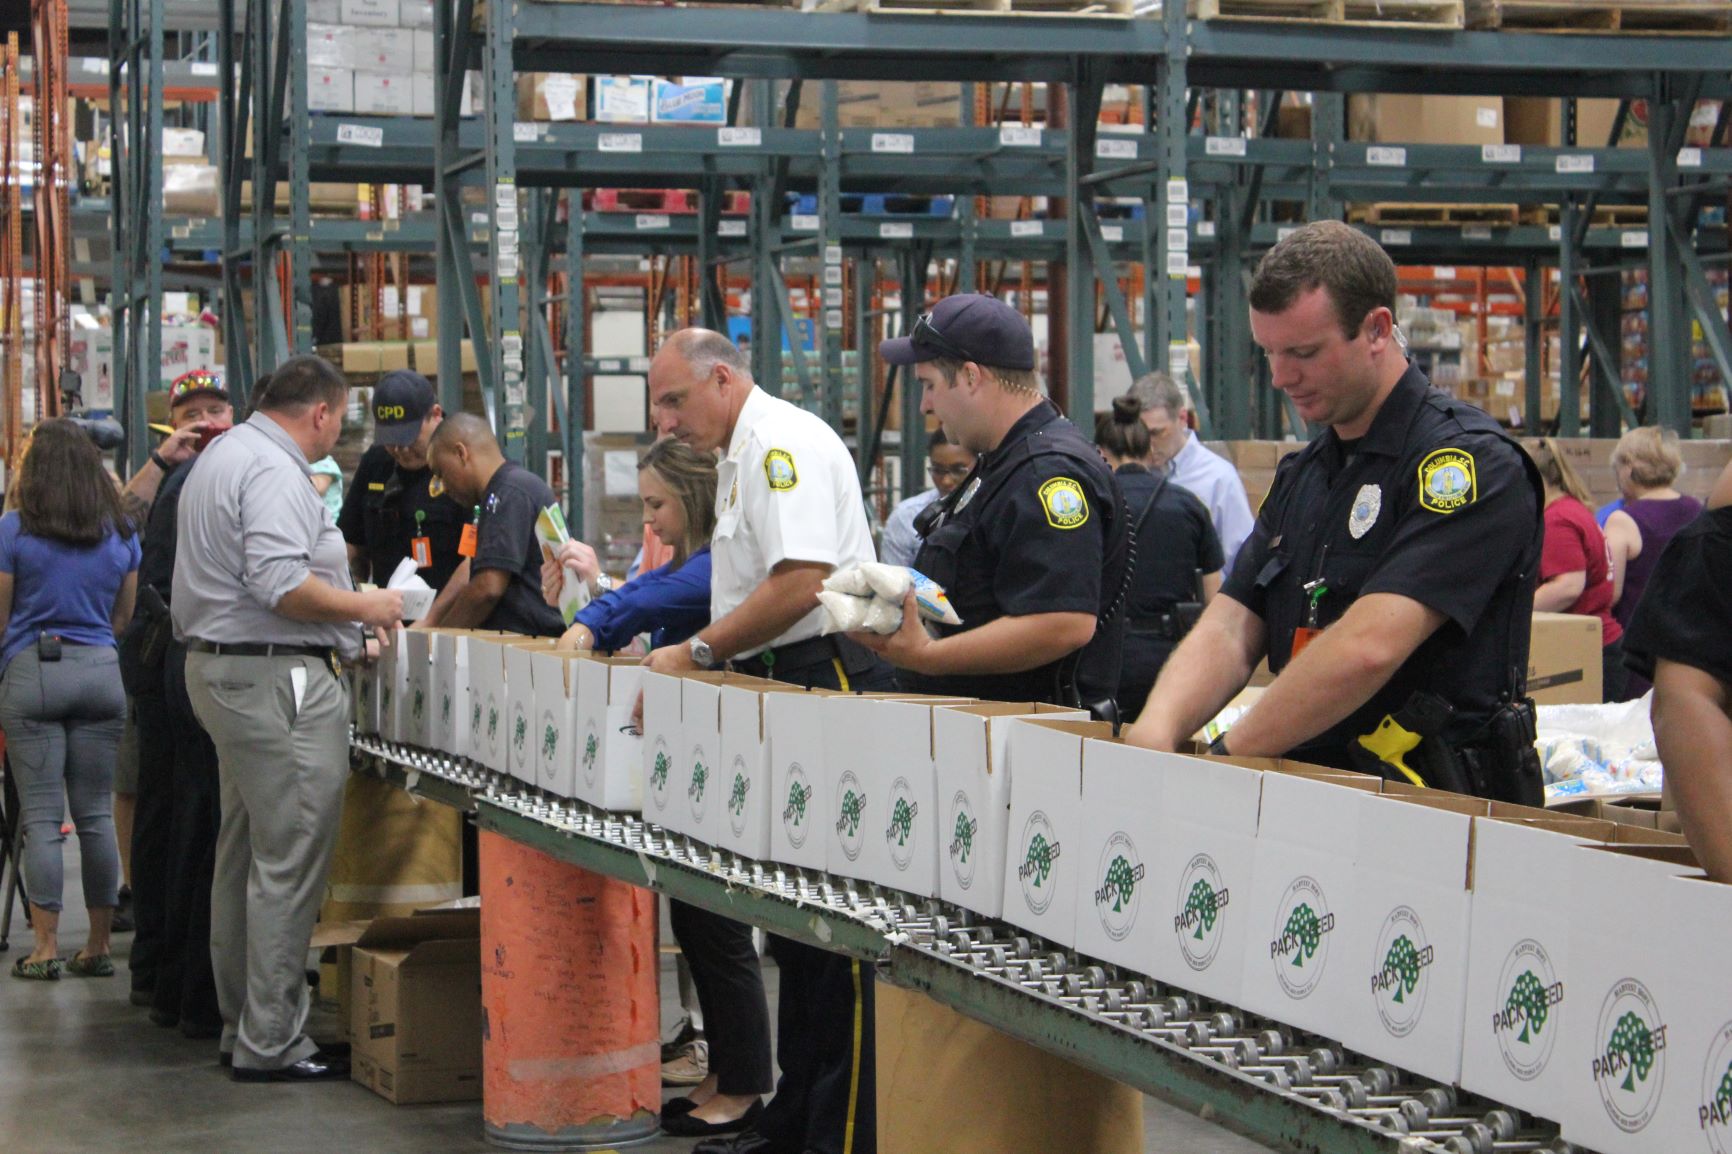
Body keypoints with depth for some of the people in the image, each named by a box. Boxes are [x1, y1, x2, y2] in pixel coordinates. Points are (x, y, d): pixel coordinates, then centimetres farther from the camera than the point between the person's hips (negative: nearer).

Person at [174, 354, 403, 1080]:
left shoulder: (224, 455, 19)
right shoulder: (274, 470, -15)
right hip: (277, 676, -11)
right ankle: (270, 1043, -5)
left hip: (218, 666, 11)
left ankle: (242, 1026, 22)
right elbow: (280, 584, -26)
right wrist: (365, 608, -12)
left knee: (243, 856, 15)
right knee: (288, 864, -7)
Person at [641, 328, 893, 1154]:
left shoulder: (783, 444, -13)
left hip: (826, 678, -11)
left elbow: (799, 585, -23)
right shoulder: (742, 454, 20)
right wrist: (700, 657, 13)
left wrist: (697, 652, -14)